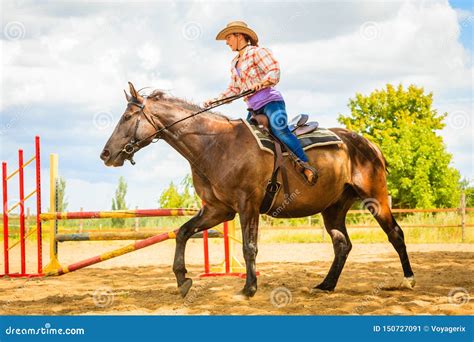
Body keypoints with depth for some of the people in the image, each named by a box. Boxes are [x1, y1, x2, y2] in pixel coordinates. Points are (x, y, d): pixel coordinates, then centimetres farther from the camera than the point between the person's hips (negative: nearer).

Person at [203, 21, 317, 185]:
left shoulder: (257, 52, -1)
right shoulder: (234, 63, 23)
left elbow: (274, 71, -10)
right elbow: (233, 89, 23)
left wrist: (261, 83, -26)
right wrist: (214, 100, 12)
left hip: (270, 100, -9)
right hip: (254, 108, 9)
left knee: (279, 129, -29)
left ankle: (306, 165, -29)